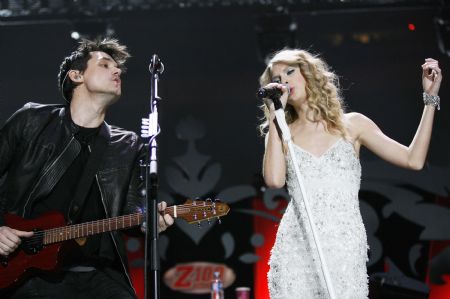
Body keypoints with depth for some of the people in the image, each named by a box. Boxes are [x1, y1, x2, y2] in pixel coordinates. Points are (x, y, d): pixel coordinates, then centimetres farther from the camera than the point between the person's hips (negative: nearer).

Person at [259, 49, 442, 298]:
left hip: (344, 249, -1)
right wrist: (274, 118, -4)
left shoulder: (351, 125, 10)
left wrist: (430, 99, 3)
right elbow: (274, 180, -10)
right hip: (295, 249, 1)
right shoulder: (281, 134, 11)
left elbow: (413, 160, 4)